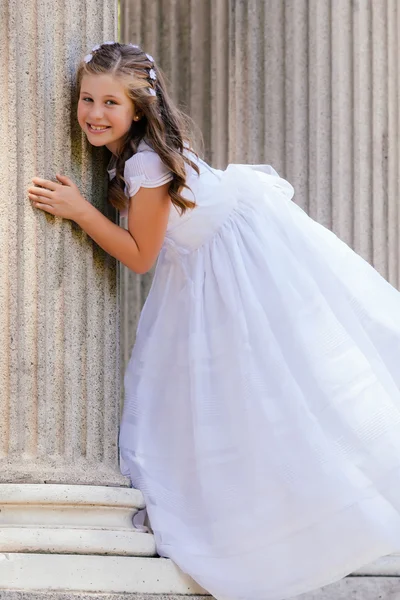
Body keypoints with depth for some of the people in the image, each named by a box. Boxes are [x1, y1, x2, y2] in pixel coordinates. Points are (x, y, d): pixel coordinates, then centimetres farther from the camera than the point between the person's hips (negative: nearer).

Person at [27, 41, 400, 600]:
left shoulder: (148, 161, -29)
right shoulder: (124, 155, -2)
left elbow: (140, 255, -22)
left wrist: (79, 210, -25)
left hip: (247, 249, -10)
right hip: (198, 270, 10)